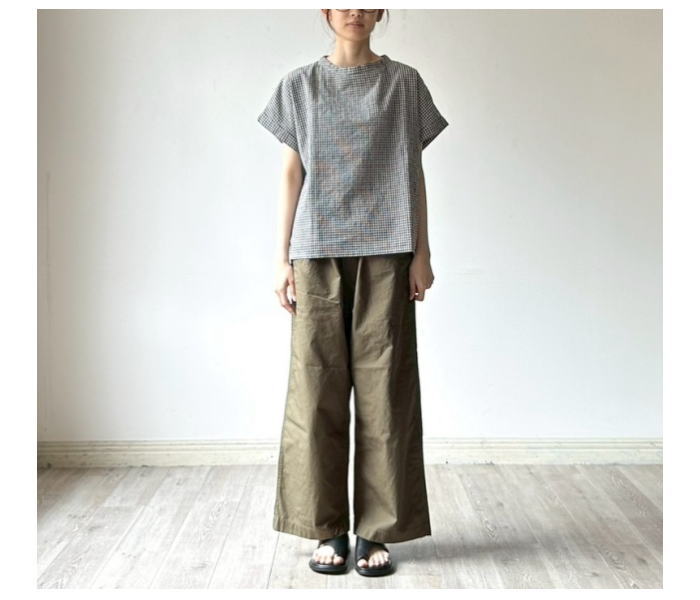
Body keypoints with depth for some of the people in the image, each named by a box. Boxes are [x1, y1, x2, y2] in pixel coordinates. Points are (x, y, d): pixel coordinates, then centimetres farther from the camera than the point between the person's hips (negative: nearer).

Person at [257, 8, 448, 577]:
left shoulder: (403, 82, 9)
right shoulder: (299, 85, 10)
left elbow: (415, 172, 7)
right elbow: (292, 173, 8)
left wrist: (422, 253, 0)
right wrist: (282, 259, 2)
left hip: (385, 252, 0)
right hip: (317, 252, 1)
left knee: (384, 389, -1)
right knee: (317, 388, -1)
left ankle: (377, 530, 9)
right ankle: (328, 529, 11)